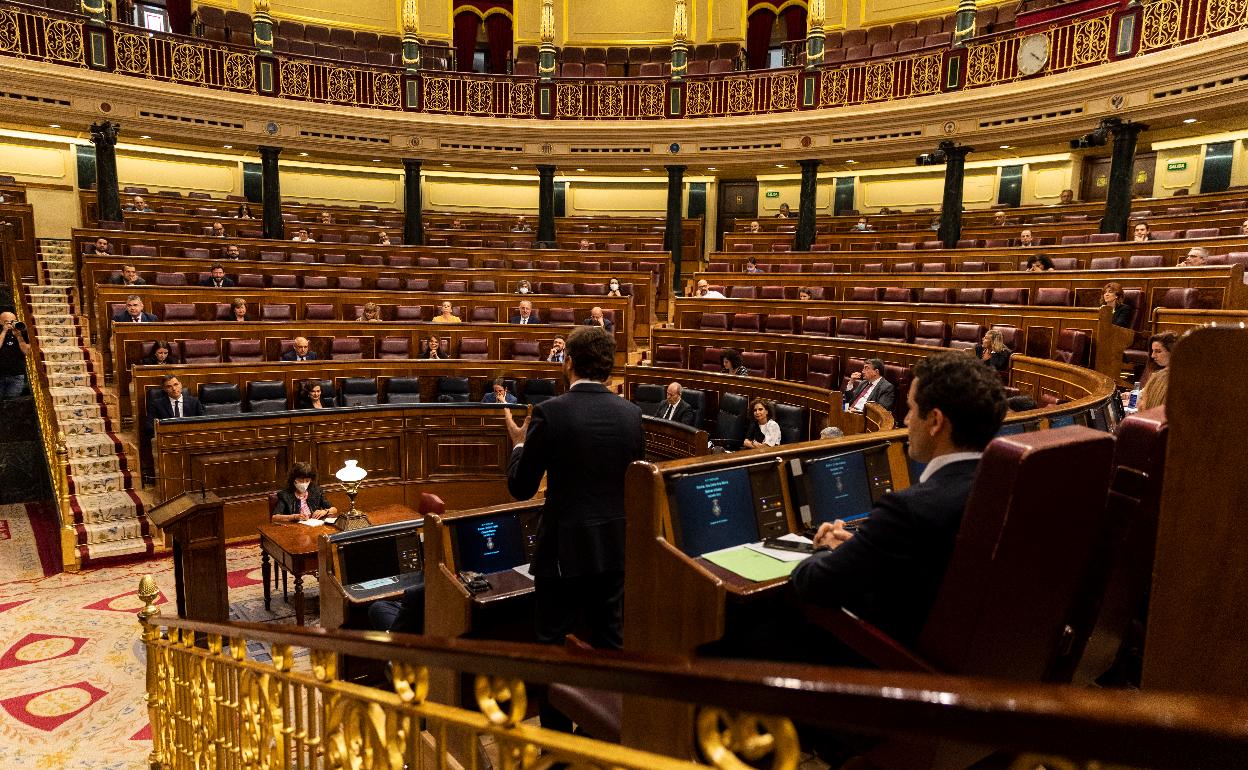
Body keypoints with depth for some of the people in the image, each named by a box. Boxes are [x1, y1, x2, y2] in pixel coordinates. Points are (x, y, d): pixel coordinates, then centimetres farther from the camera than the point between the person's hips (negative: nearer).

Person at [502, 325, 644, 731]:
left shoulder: (549, 413, -16)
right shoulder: (631, 413, -3)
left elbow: (521, 488, -10)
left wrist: (519, 443, 7)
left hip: (563, 548, -4)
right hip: (614, 546, 5)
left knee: (554, 645, 11)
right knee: (609, 642, 19)